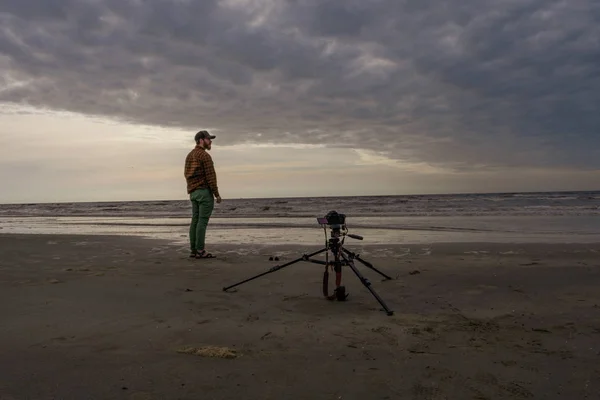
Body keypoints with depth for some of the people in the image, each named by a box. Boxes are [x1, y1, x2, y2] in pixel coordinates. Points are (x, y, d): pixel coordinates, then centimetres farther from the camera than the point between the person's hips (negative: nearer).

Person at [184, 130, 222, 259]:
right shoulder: (205, 155, -12)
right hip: (205, 191, -9)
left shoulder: (189, 155, 17)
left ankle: (193, 250, 7)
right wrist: (217, 194, -12)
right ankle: (200, 251, -9)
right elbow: (210, 176, -17)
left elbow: (187, 175, 20)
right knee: (203, 221, -8)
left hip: (193, 192, 9)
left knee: (196, 221, 7)